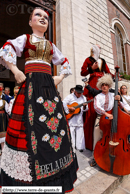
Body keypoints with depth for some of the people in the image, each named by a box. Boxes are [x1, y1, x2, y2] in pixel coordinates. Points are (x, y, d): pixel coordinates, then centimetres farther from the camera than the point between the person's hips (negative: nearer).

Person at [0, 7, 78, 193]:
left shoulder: (51, 45, 26)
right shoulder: (25, 38, 17)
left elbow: (65, 62, 27)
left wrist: (60, 77, 12)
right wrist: (16, 71, -9)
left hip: (49, 86, 5)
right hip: (31, 84, -4)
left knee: (55, 123, 4)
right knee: (32, 125, -6)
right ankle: (29, 173, 17)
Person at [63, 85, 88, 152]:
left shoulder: (83, 98, 7)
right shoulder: (70, 96, -5)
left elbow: (85, 109, 9)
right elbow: (63, 103, -16)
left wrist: (85, 106, -12)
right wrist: (69, 108, -20)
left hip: (79, 118, 4)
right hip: (71, 117, -3)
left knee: (80, 132, 11)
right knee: (71, 132, 4)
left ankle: (80, 147, 27)